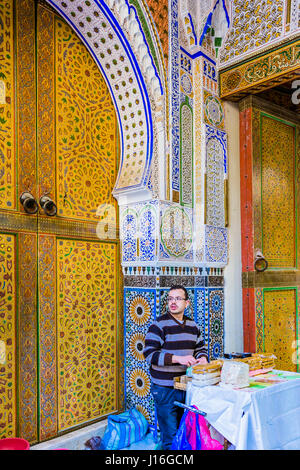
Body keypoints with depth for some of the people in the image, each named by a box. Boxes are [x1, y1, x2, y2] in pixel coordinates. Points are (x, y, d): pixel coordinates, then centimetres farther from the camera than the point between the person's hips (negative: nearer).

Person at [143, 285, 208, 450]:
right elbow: (149, 354, -16)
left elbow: (200, 347, 22)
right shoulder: (159, 324, -10)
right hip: (165, 390, -6)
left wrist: (202, 358, -1)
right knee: (171, 437, 0)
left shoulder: (192, 325, 10)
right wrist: (178, 358, -24)